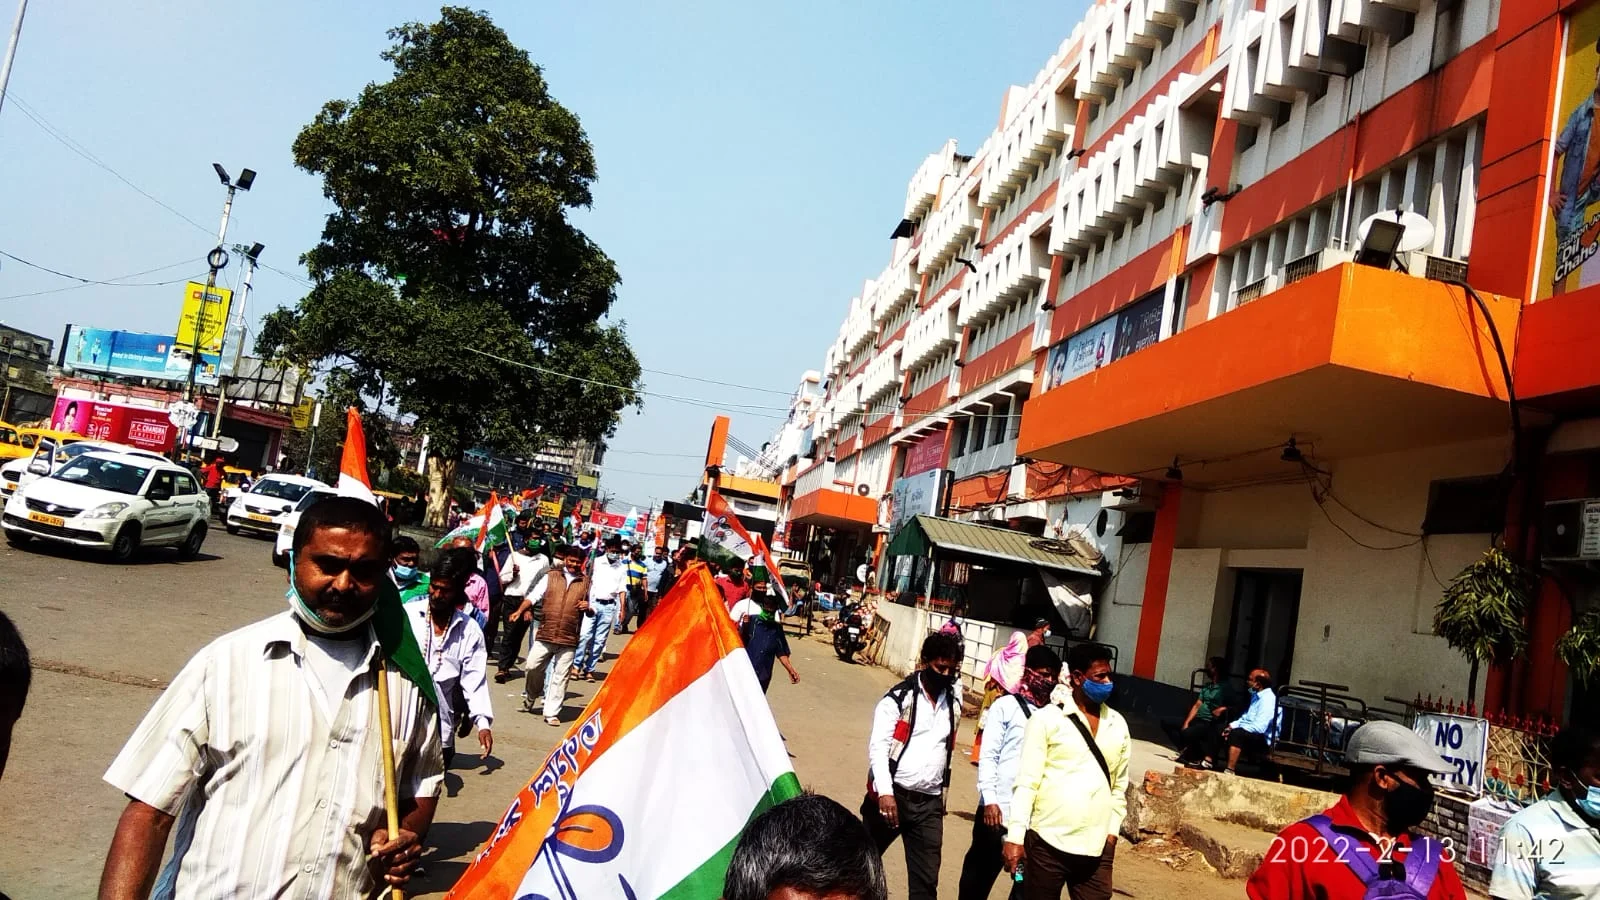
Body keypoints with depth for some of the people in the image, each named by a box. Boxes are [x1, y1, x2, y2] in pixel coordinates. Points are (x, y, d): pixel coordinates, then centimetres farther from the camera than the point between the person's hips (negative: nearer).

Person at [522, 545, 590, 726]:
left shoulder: (586, 582, 11)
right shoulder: (551, 577, 8)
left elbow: (592, 611, 17)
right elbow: (533, 596, 3)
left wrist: (588, 607, -6)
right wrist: (520, 610, -13)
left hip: (569, 639, 0)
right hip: (545, 635, 0)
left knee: (560, 677, 2)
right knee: (533, 667, 2)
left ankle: (551, 713, 11)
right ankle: (530, 696, 31)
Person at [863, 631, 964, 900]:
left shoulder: (954, 701, 9)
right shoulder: (899, 697, -8)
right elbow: (877, 746, -13)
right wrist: (885, 792, -23)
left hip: (930, 803, 4)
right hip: (892, 794, -4)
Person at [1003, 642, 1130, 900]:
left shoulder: (1118, 724, 9)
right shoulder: (1047, 719, -4)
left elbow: (1120, 784, 16)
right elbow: (1027, 781, -6)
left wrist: (1113, 830, 9)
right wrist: (1015, 836, -9)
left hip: (1097, 848, 3)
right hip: (1048, 842, -3)